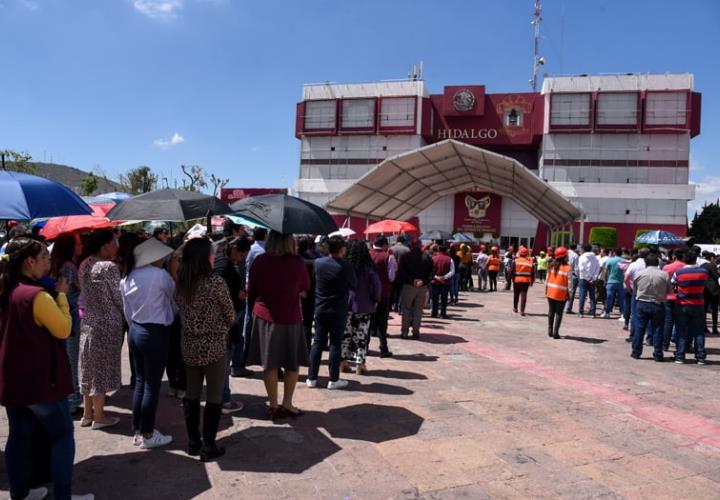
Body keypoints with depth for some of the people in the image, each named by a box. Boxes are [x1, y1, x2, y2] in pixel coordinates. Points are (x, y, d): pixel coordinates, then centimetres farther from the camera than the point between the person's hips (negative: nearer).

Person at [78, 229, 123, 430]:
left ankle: (87, 413, 27)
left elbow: (85, 292, 13)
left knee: (89, 367, 15)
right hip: (106, 323, -7)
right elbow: (118, 297, -12)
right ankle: (98, 417, 13)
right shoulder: (109, 267, -17)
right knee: (102, 368, 3)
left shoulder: (84, 265, 6)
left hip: (88, 321, 8)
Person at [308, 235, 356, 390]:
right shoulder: (346, 266, -14)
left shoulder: (318, 262, -4)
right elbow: (353, 286, -2)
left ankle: (311, 378, 16)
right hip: (338, 310, -3)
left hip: (320, 309, 4)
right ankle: (333, 380, 10)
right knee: (335, 344, 4)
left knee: (318, 342, 11)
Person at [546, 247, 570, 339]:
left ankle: (550, 331, 20)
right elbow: (569, 282, -13)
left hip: (550, 292, 4)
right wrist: (569, 293, -4)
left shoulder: (552, 266, 1)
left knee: (551, 312, 15)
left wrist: (546, 290, 13)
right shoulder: (567, 268, -12)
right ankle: (555, 332, 2)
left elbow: (547, 279, 5)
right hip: (561, 294, -4)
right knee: (558, 313, 4)